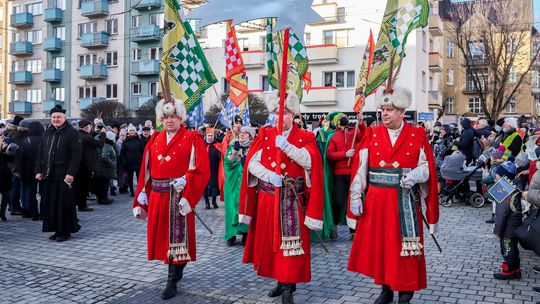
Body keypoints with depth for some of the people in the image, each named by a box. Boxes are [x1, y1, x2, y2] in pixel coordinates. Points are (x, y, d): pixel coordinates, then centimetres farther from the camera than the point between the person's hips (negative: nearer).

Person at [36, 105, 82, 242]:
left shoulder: (72, 133, -5)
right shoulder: (47, 133, 15)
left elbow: (76, 154, -11)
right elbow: (40, 153, 17)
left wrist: (71, 173, -18)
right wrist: (39, 170, 8)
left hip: (64, 176, -6)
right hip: (49, 175, 6)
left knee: (64, 204, -3)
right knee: (50, 203, 8)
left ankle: (65, 231, 8)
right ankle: (57, 230, 18)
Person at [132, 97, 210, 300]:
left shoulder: (192, 139, -3)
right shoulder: (155, 140, 13)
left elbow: (201, 170, -12)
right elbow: (145, 171, 10)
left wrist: (185, 183, -23)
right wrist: (142, 198, 4)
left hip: (178, 196, -5)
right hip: (157, 196, 6)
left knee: (176, 237, -1)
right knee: (162, 236, 14)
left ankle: (172, 281, 11)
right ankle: (176, 270, 35)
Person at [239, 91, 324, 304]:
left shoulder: (305, 137, 1)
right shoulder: (264, 134, 7)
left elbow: (310, 161, -18)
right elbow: (252, 162, -4)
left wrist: (287, 146, -27)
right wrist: (269, 175, -20)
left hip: (292, 200, -3)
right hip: (267, 198, 3)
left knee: (291, 241, -4)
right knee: (270, 240, 10)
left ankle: (288, 287, 6)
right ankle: (281, 280, 27)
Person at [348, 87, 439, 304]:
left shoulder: (418, 136, 1)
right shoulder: (372, 135, 4)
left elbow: (426, 168, 2)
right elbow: (360, 169, 0)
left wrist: (414, 176, -20)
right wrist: (356, 197, -6)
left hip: (405, 203, -2)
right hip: (376, 201, 2)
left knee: (405, 247, 3)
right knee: (378, 244, 9)